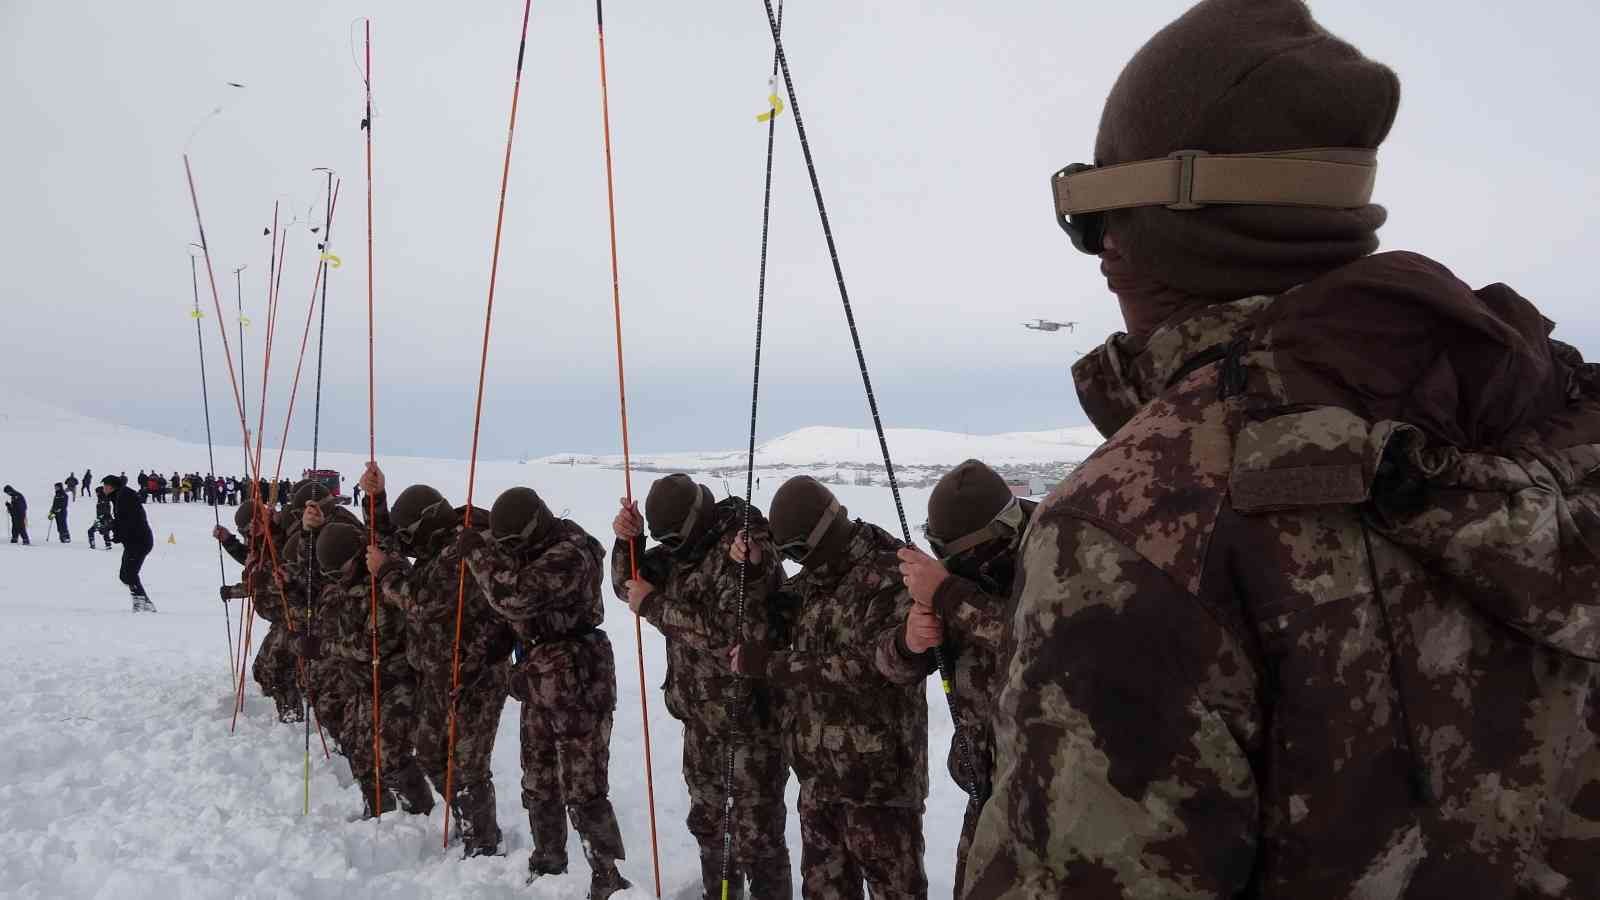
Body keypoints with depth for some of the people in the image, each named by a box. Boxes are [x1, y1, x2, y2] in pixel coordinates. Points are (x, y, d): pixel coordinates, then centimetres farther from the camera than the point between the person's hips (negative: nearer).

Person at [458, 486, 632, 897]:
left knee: (582, 790, -7)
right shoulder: (534, 550, 10)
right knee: (539, 784, 18)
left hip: (577, 686, -9)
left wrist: (477, 551, -17)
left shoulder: (570, 554, -20)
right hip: (539, 681, 10)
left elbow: (514, 595, -28)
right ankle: (548, 866, 34)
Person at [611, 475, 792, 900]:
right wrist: (627, 541, -6)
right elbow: (629, 584, 15)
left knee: (756, 836, -3)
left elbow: (731, 633, -28)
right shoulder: (680, 543, 5)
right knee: (707, 823, 22)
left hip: (749, 719, -8)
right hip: (701, 717, 8)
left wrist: (654, 604, -20)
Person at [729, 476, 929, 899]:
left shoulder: (891, 577, -14)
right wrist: (753, 570, 7)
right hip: (817, 776, 8)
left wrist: (771, 664, -17)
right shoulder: (815, 578, 12)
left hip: (876, 779, -8)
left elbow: (870, 669, -22)